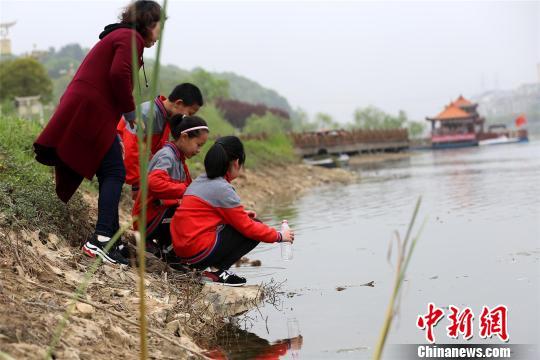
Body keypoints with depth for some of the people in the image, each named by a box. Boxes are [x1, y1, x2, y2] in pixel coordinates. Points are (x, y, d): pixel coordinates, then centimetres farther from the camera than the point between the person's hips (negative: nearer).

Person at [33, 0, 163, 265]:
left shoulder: (116, 37, 27)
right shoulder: (132, 38, -5)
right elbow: (119, 74, -20)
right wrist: (131, 111, -9)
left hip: (81, 114, 10)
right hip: (91, 114, -10)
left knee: (110, 175, 12)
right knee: (114, 173, -10)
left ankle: (111, 236, 14)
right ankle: (102, 239, -18)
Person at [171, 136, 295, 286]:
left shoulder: (200, 181, 12)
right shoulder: (223, 189, -14)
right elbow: (249, 228, -9)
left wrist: (241, 214, 20)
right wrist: (279, 236, 4)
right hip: (199, 254, -9)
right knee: (253, 232, 0)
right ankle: (216, 272, -4)